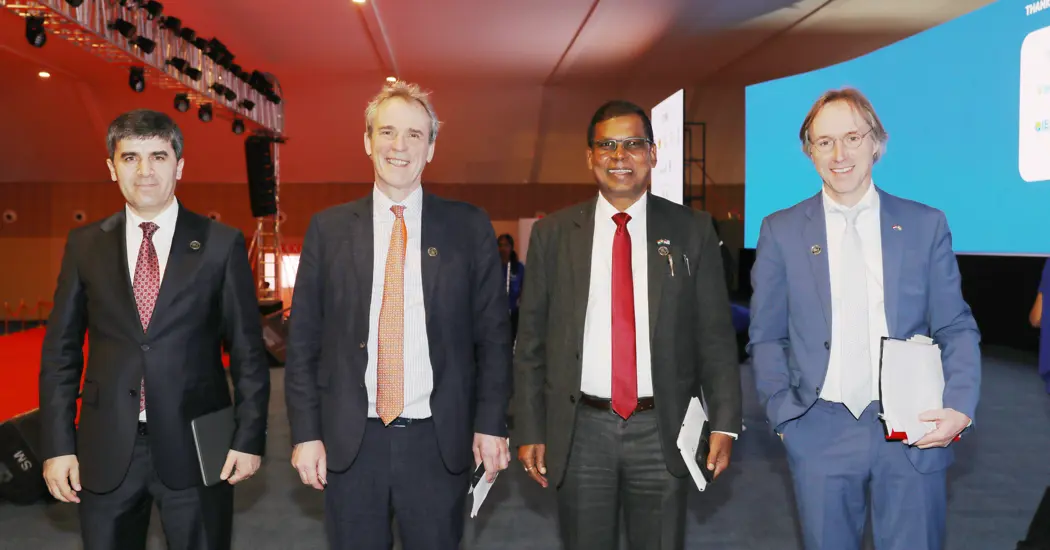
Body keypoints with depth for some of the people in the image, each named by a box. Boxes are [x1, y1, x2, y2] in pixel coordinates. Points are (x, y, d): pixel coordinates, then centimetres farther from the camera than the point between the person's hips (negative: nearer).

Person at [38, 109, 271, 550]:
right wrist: (57, 445, 1)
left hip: (195, 447, -2)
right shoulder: (85, 245, 5)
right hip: (106, 450, 2)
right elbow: (61, 350, 7)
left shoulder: (221, 244, -1)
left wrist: (249, 438, -4)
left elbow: (247, 351, -1)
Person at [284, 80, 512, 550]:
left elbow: (493, 334, 2)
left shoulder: (470, 228, 1)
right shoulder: (328, 228, 3)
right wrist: (306, 432, 0)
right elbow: (303, 338, 4)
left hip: (440, 442, 0)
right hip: (348, 442, 1)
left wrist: (490, 424, -2)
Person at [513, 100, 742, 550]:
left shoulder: (692, 230, 1)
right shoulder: (552, 234, 2)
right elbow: (531, 339, 3)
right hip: (580, 430, 1)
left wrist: (724, 423, -5)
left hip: (663, 430, 0)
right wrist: (529, 430, 0)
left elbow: (715, 336, 2)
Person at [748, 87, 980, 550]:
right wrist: (783, 415, -4)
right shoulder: (781, 231, 1)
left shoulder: (926, 225, 3)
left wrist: (960, 407, -9)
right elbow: (767, 337, 4)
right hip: (820, 431, 0)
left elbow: (956, 329, 5)